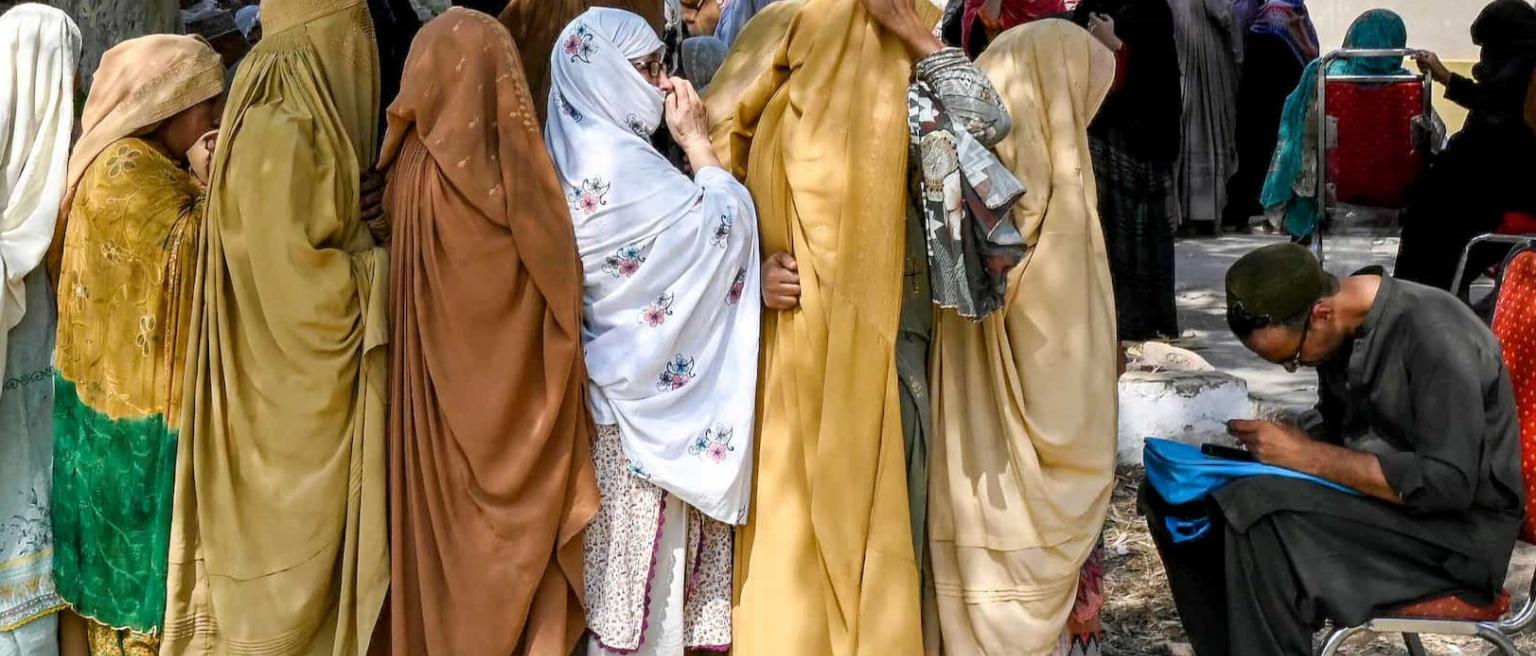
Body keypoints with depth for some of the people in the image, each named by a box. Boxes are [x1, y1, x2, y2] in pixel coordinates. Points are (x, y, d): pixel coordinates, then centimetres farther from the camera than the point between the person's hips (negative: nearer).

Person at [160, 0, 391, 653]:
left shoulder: (308, 128, 10)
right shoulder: (280, 134, -19)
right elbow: (294, 279, -25)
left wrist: (366, 226, 1)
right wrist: (382, 267, -11)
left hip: (313, 390, 9)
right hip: (294, 401, -9)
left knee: (316, 543, 16)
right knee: (295, 567, 1)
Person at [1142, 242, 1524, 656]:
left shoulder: (1435, 337, -24)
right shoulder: (1341, 327, 1)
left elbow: (1449, 486, -27)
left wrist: (1308, 456, -26)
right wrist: (1285, 442, -5)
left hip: (1456, 521, -8)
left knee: (1260, 520, -32)